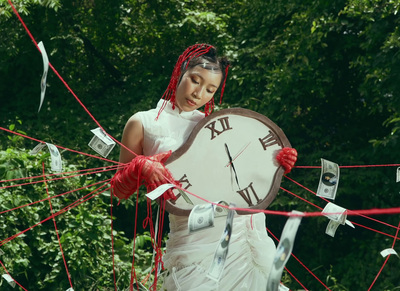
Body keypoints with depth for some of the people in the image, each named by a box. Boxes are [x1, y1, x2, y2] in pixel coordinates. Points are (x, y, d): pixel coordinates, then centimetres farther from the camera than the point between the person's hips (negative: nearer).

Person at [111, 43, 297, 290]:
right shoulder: (143, 124, 5)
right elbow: (120, 191, 5)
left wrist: (278, 165, -2)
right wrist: (141, 168, -16)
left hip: (247, 225, 4)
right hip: (196, 240, -3)